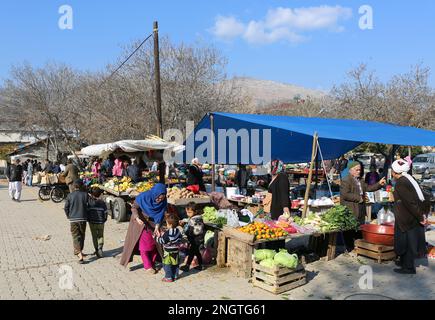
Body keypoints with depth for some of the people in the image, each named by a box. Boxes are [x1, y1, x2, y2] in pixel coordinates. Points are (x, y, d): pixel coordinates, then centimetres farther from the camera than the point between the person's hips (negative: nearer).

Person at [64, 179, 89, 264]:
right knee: (82, 235, 17)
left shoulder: (70, 196, -3)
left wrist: (69, 216, 16)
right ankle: (78, 251, 30)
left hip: (73, 219, 0)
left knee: (76, 236, -1)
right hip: (83, 219, 1)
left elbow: (66, 208, 0)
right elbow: (88, 206, -1)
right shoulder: (85, 194, -4)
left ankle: (80, 254, -14)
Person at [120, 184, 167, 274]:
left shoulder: (163, 202, -17)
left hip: (153, 224, 3)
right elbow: (134, 207, -15)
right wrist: (137, 218, -29)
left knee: (155, 243, 4)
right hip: (141, 222, -3)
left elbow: (160, 215, -11)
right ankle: (148, 266, 6)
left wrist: (157, 227, -23)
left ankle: (152, 264, 20)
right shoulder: (143, 197, -26)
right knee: (144, 244, -3)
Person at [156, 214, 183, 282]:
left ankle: (168, 277, 7)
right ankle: (175, 276, 25)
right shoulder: (178, 231, -1)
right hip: (176, 251, 7)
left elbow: (161, 241, -14)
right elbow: (180, 240, 11)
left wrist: (159, 236, 0)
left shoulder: (167, 233, -21)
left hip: (168, 252, -7)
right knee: (175, 264, 16)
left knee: (167, 265, 3)